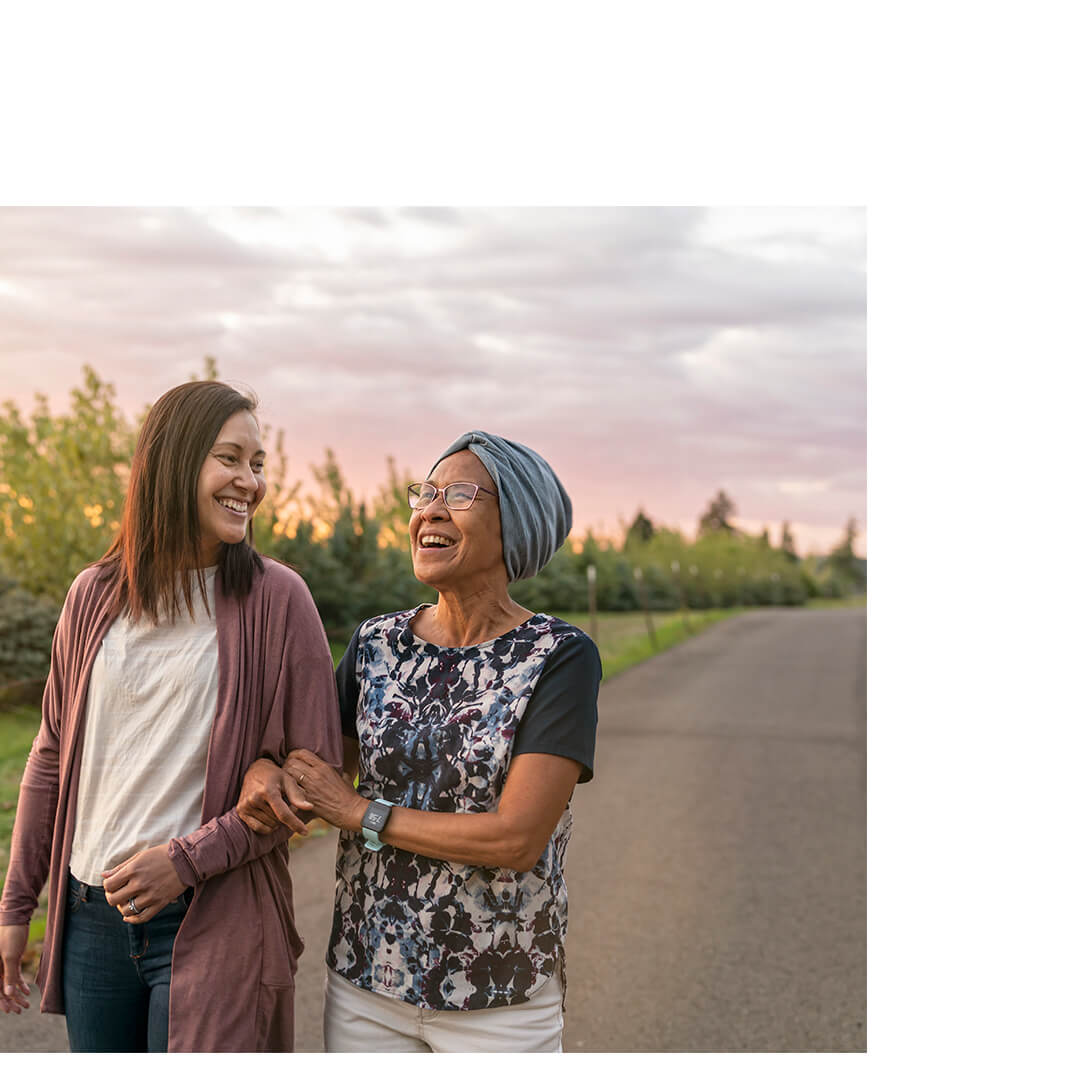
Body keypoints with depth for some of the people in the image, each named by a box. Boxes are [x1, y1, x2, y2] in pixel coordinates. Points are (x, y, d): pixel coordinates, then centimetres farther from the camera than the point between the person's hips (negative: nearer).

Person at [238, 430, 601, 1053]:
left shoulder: (562, 657, -13)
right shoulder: (377, 645, 2)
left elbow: (518, 839, -20)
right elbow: (325, 774, 12)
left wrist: (358, 812, -14)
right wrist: (262, 772, -11)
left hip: (499, 1001, -4)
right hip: (366, 981, 4)